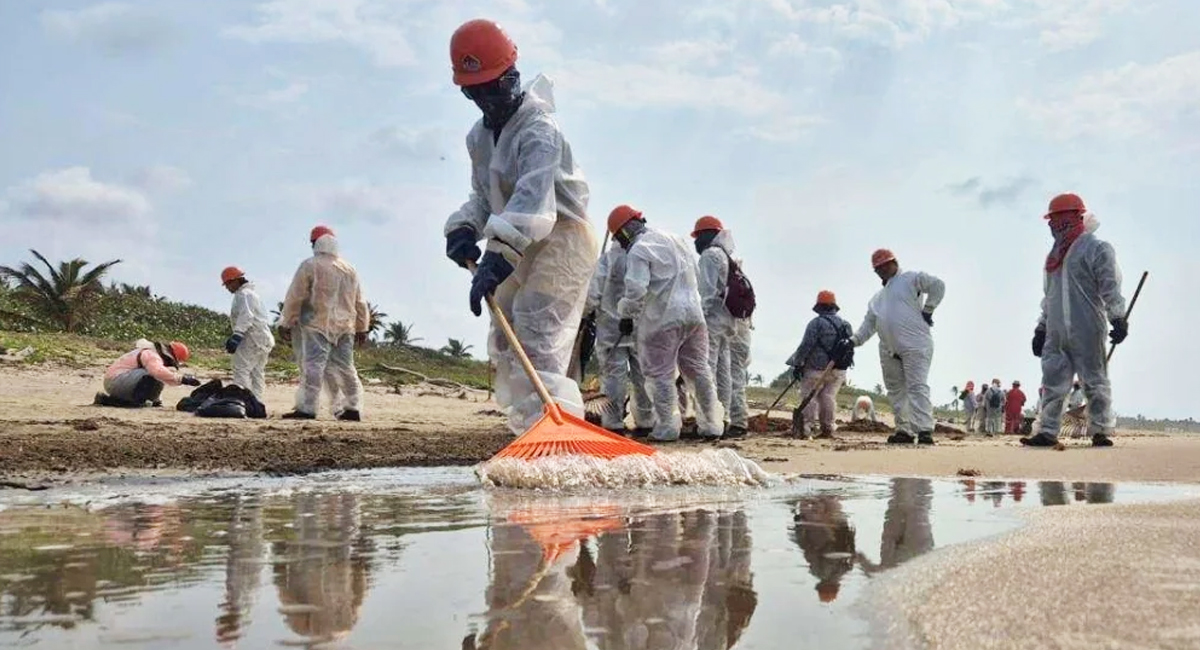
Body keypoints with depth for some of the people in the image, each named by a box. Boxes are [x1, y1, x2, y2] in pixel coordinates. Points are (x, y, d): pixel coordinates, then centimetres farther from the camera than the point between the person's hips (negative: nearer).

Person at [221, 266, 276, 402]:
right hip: (264, 338, 10)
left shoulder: (243, 294, -8)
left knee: (241, 371, -15)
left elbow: (246, 316, -23)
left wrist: (237, 336, -33)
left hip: (252, 338, -10)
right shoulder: (252, 293, 23)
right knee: (257, 374, 11)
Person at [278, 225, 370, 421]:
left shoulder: (310, 265, -3)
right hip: (345, 327, 5)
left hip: (318, 325, -5)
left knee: (313, 365, -9)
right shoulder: (349, 269, 15)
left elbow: (294, 297, -4)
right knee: (344, 366, 8)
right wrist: (362, 328, 23)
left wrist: (286, 323, 2)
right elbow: (360, 302, 17)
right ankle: (352, 408, 8)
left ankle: (306, 408, -15)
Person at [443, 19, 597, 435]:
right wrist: (464, 229, -4)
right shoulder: (479, 136, 9)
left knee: (538, 344, -22)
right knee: (505, 345, 14)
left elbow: (532, 199, -35)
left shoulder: (538, 130, -20)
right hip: (519, 249, 10)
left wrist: (498, 258, -47)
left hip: (562, 241, -10)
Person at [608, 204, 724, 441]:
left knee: (661, 375, 1)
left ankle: (667, 428, 2)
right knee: (698, 370, 12)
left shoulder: (638, 250, -8)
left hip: (662, 319, -7)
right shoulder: (675, 240, 18)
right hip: (693, 313, 7)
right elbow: (693, 273, 23)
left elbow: (636, 290, -17)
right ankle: (711, 425, 15)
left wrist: (626, 315, -2)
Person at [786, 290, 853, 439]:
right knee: (829, 396, 9)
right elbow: (851, 346, 18)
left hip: (817, 370, -5)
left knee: (809, 396, -1)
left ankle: (803, 427, -7)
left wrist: (797, 364, -7)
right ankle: (828, 429, 9)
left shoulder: (816, 323, -11)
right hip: (839, 371, 6)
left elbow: (806, 346, -14)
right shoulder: (846, 325, 11)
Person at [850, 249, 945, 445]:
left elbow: (937, 285, -8)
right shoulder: (878, 297, 25)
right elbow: (869, 324, 20)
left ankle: (924, 430, -19)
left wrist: (927, 310, -10)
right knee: (896, 390, 7)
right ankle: (904, 430, 12)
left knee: (917, 386, -15)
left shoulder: (911, 278, 3)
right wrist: (854, 341, 6)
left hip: (915, 345, -8)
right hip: (889, 351, 8)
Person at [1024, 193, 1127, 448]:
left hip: (1086, 331, -7)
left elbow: (1110, 288, -9)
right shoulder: (1054, 256, 22)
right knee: (1053, 383, 3)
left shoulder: (1097, 249, 0)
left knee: (1094, 381, -2)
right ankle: (1048, 432, 4)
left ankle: (1100, 431, 4)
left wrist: (1117, 318, -19)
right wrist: (1041, 328, 21)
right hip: (1055, 333, 7)